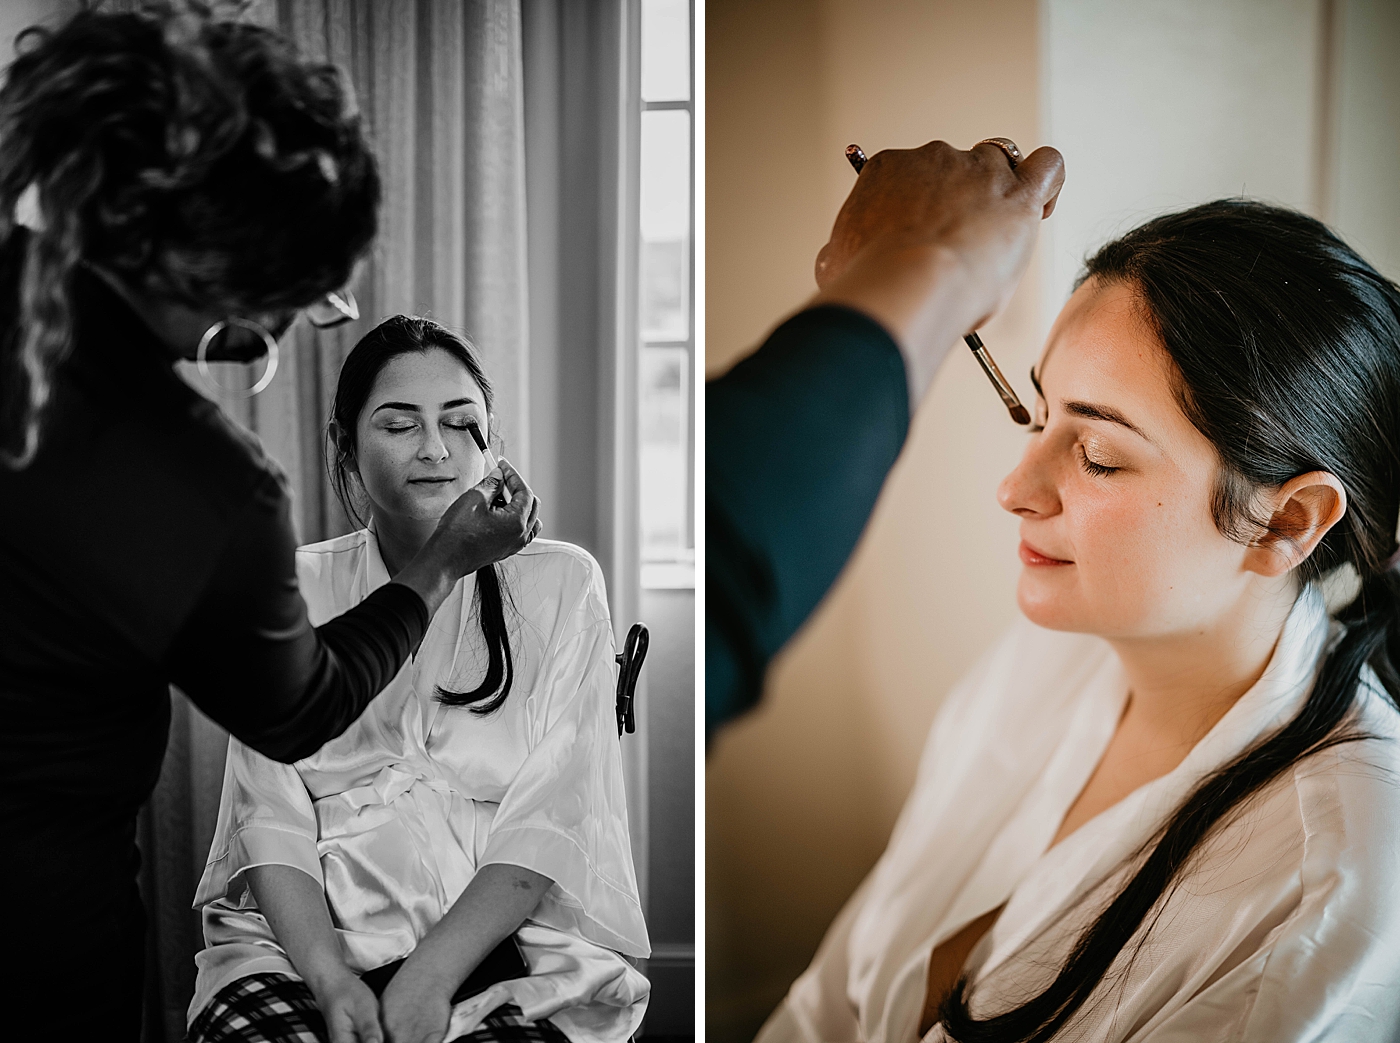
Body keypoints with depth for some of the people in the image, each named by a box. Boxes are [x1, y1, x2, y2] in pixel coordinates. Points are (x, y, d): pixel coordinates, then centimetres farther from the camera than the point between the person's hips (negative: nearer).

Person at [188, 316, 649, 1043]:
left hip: (504, 945, -1)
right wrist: (331, 978, -14)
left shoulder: (559, 585, 6)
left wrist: (430, 976, -15)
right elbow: (271, 818, 2)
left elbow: (550, 823, -3)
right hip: (306, 941, 2)